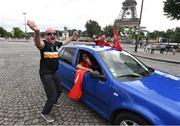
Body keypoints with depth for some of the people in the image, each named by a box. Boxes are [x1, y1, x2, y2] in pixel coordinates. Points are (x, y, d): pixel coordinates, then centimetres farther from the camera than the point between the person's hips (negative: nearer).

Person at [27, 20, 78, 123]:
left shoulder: (57, 44, 2)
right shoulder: (44, 44, -20)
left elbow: (65, 42, 23)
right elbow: (38, 44, -45)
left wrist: (73, 36, 28)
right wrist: (37, 31, -66)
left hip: (54, 73, 8)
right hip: (46, 75, -8)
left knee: (59, 90, 25)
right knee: (52, 95, -5)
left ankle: (53, 102, 56)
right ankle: (45, 113, 22)